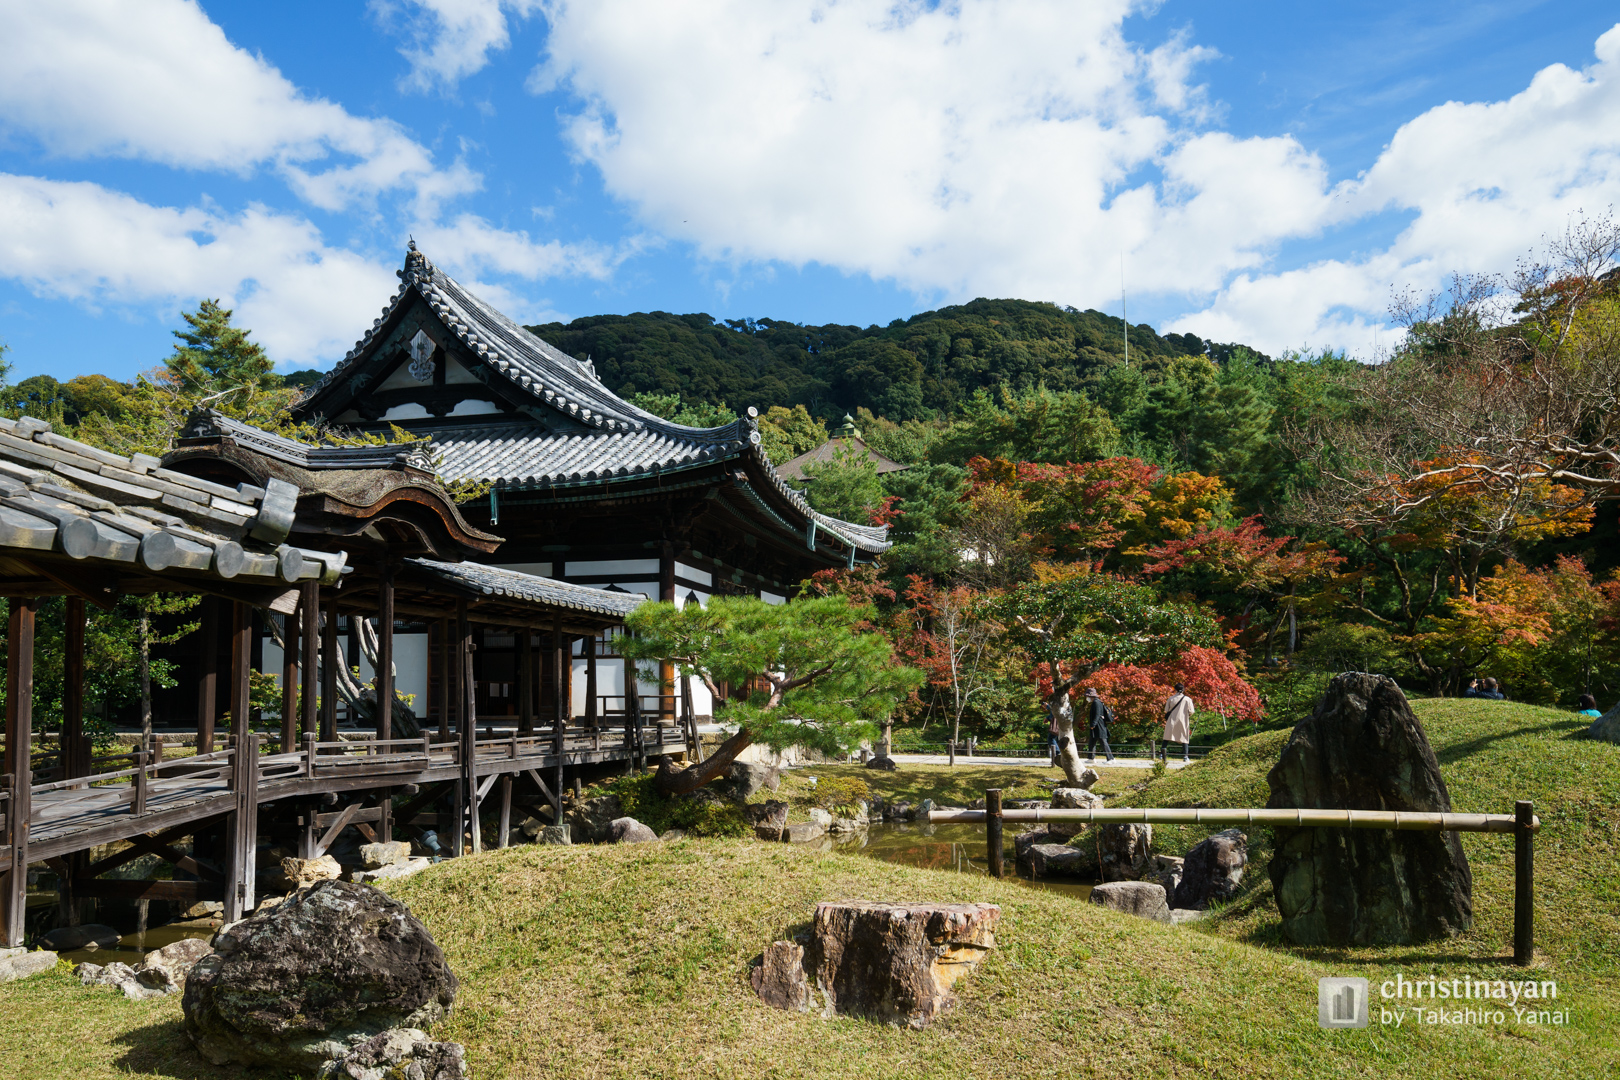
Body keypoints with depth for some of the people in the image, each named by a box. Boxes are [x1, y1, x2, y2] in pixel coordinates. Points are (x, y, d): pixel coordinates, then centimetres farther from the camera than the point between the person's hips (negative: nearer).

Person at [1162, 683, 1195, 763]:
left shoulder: (1171, 698, -2)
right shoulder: (1187, 699, -5)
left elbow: (1166, 710, 3)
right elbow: (1191, 712, -5)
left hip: (1172, 721, 0)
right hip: (1183, 721, 0)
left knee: (1167, 738, 7)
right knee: (1184, 738, 9)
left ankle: (1163, 753, 2)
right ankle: (1185, 756, 4)